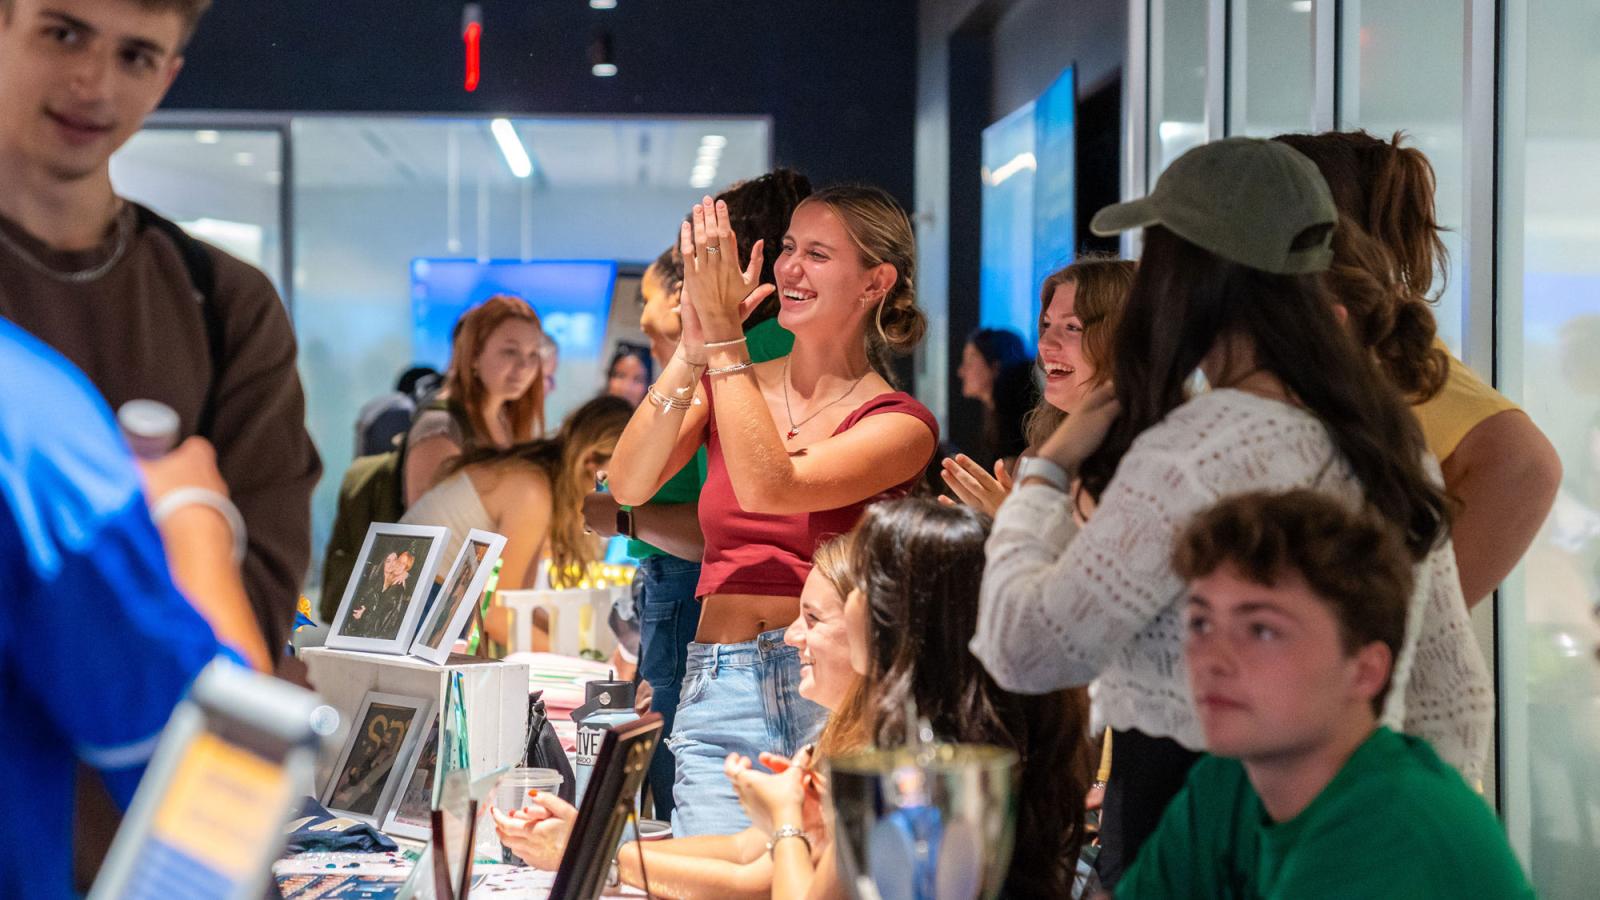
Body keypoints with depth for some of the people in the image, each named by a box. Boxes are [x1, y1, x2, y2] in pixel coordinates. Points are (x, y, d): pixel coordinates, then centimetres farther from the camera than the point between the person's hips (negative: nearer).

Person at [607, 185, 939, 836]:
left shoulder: (900, 424, 1)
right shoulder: (721, 389, 12)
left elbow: (768, 487, -16)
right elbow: (629, 486, -5)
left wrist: (724, 334, -13)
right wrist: (694, 343, -12)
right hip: (719, 691, 3)